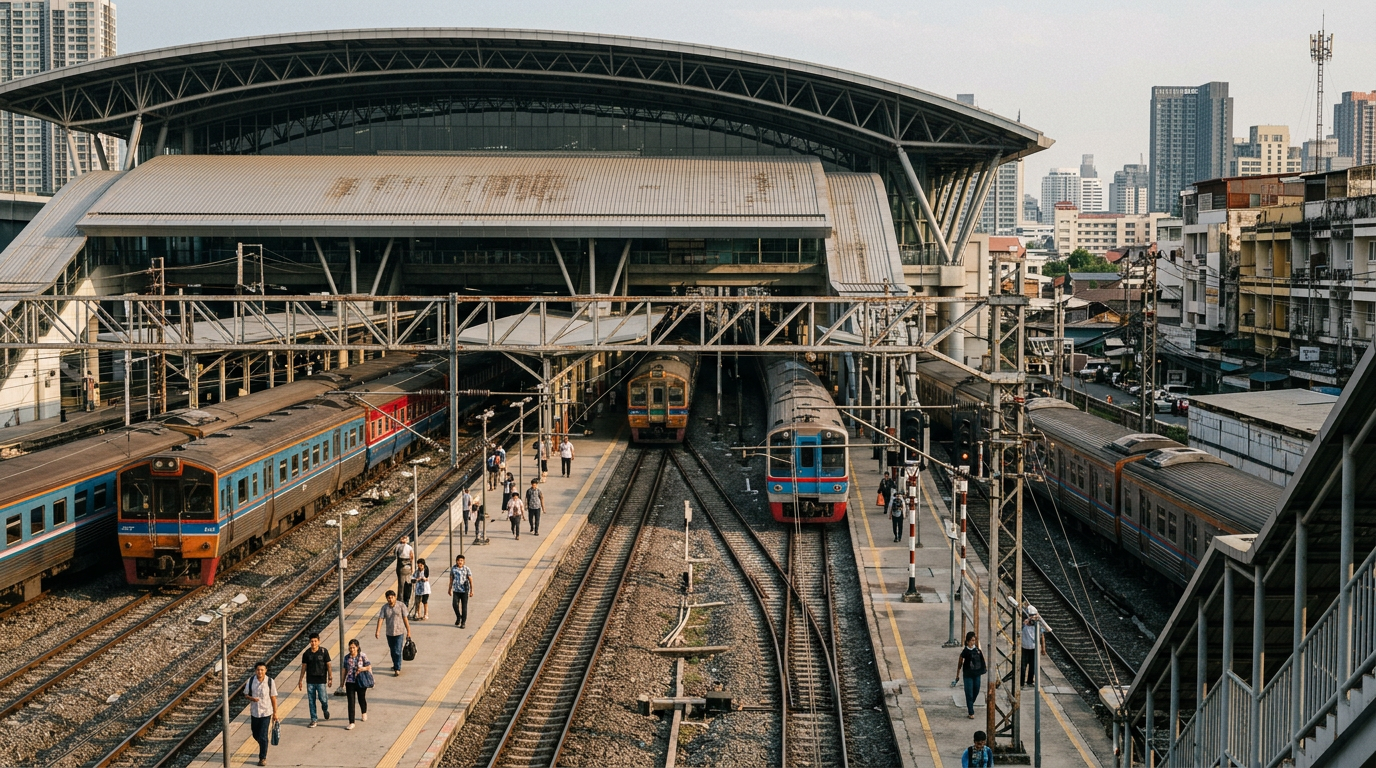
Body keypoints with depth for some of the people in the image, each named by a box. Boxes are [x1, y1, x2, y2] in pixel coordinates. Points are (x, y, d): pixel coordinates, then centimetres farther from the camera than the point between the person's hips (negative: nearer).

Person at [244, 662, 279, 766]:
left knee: (263, 736, -6)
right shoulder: (251, 680, -6)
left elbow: (273, 698, -4)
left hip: (266, 713, -3)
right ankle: (263, 748, 45)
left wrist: (275, 713, -2)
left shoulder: (270, 682, -11)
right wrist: (251, 698, -18)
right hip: (254, 712, 3)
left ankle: (263, 758, 6)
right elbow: (246, 694, 4)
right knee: (256, 735, 17)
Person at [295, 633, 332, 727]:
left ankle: (325, 710, 29)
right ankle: (313, 720, 13)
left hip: (321, 680, -2)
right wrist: (300, 680, 6)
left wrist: (330, 678, -4)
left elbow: (328, 665, -1)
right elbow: (304, 667, 7)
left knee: (323, 698, -6)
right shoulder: (307, 653, 1)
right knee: (311, 701, 4)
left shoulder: (324, 651, -5)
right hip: (310, 681, 2)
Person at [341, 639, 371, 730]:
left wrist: (363, 668, -25)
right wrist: (343, 683, 11)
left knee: (361, 698, 18)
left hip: (361, 682, -1)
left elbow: (369, 667, -4)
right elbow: (345, 670, 8)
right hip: (350, 682, 1)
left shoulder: (363, 656, -8)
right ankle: (351, 723, -1)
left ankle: (364, 713, 49)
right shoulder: (347, 658, -1)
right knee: (351, 702, -3)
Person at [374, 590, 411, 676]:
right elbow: (380, 619, -9)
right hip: (389, 633, 4)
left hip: (399, 633, -4)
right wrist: (377, 631, -21)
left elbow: (405, 619, -4)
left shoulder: (401, 606, -8)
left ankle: (397, 670, -7)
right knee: (392, 651, 17)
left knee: (397, 651, -9)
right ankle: (395, 665, 36)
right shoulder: (384, 608, -2)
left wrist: (408, 631, -1)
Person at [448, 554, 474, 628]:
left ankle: (463, 622, 11)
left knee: (464, 607, 2)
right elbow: (451, 579, 13)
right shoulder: (453, 569, 3)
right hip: (456, 590, 2)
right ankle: (458, 617, 18)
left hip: (465, 591, -2)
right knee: (455, 604, -10)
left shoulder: (466, 569, -5)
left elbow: (470, 580, -2)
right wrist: (450, 589, 16)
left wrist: (471, 590, -5)